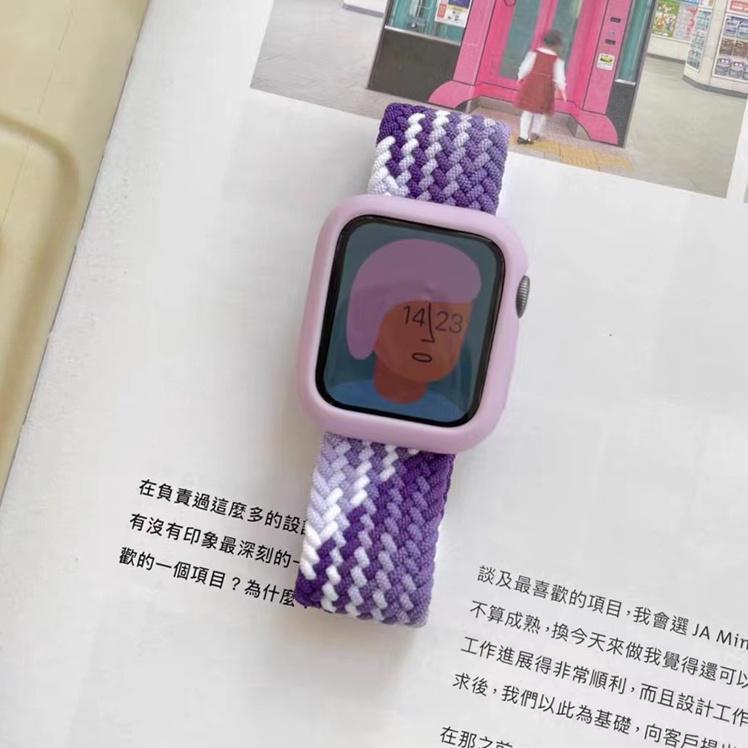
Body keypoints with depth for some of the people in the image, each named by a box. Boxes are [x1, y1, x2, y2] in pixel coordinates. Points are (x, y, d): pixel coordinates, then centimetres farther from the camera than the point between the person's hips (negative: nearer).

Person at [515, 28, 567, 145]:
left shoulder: (534, 53, -3)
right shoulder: (557, 59, -7)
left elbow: (525, 68, 0)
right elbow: (559, 77, -6)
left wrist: (521, 79, 16)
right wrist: (561, 89, 6)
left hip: (531, 84, 2)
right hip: (546, 87, -2)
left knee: (527, 110, 6)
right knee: (541, 112, 17)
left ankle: (524, 136, 1)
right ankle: (535, 133, 21)